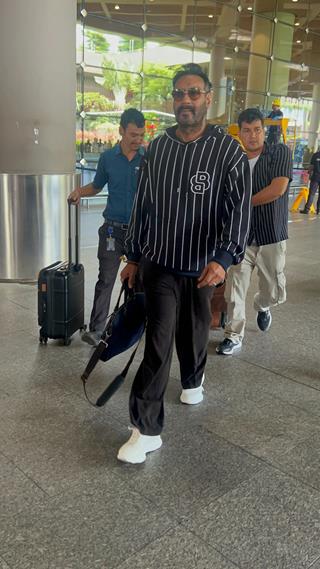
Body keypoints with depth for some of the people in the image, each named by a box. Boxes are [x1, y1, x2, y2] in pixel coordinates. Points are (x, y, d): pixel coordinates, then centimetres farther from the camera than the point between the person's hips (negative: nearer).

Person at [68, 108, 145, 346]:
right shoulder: (108, 158, 3)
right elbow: (97, 187, 16)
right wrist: (80, 191, -5)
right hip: (113, 228, 0)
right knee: (106, 279, -3)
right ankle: (96, 330, 1)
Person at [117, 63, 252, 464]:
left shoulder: (228, 151, -8)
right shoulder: (156, 148, 3)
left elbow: (238, 210, -15)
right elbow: (142, 206, 9)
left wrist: (223, 258, -31)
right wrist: (132, 257, 12)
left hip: (202, 268, -1)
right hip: (159, 264, 1)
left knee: (194, 333, 17)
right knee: (158, 343, -5)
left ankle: (193, 380, 49)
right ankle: (147, 430, 2)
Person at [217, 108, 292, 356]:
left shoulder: (280, 152, -2)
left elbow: (278, 189, -15)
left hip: (272, 236, -1)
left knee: (274, 293, 8)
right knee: (235, 289, -2)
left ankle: (262, 306, 42)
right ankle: (234, 336, 12)